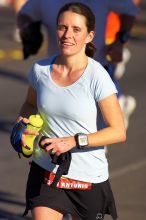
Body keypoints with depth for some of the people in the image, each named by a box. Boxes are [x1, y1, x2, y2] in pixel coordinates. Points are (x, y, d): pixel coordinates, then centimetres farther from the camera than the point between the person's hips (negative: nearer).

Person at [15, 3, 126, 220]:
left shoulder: (97, 77, -16)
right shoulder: (40, 70, -3)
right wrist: (23, 122, -3)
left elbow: (118, 132, -14)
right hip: (45, 170, 2)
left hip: (88, 177, -2)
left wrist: (75, 141, -23)